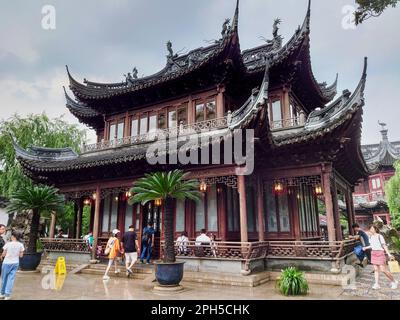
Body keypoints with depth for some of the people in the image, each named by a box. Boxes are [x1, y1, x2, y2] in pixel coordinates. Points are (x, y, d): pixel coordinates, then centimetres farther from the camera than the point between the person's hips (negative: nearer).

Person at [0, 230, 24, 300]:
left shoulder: (8, 244, -13)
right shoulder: (20, 245, -6)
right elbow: (21, 255, 0)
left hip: (7, 263, -2)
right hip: (15, 263, 2)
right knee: (11, 279, 7)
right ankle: (7, 295, 7)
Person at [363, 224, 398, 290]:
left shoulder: (380, 236, -10)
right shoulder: (371, 237, 8)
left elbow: (384, 245, -11)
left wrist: (389, 254, -17)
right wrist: (366, 248, 6)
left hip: (380, 253, -6)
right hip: (373, 253, 6)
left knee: (383, 270, -5)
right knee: (376, 269, 5)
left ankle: (394, 281, 17)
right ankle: (377, 284, 6)